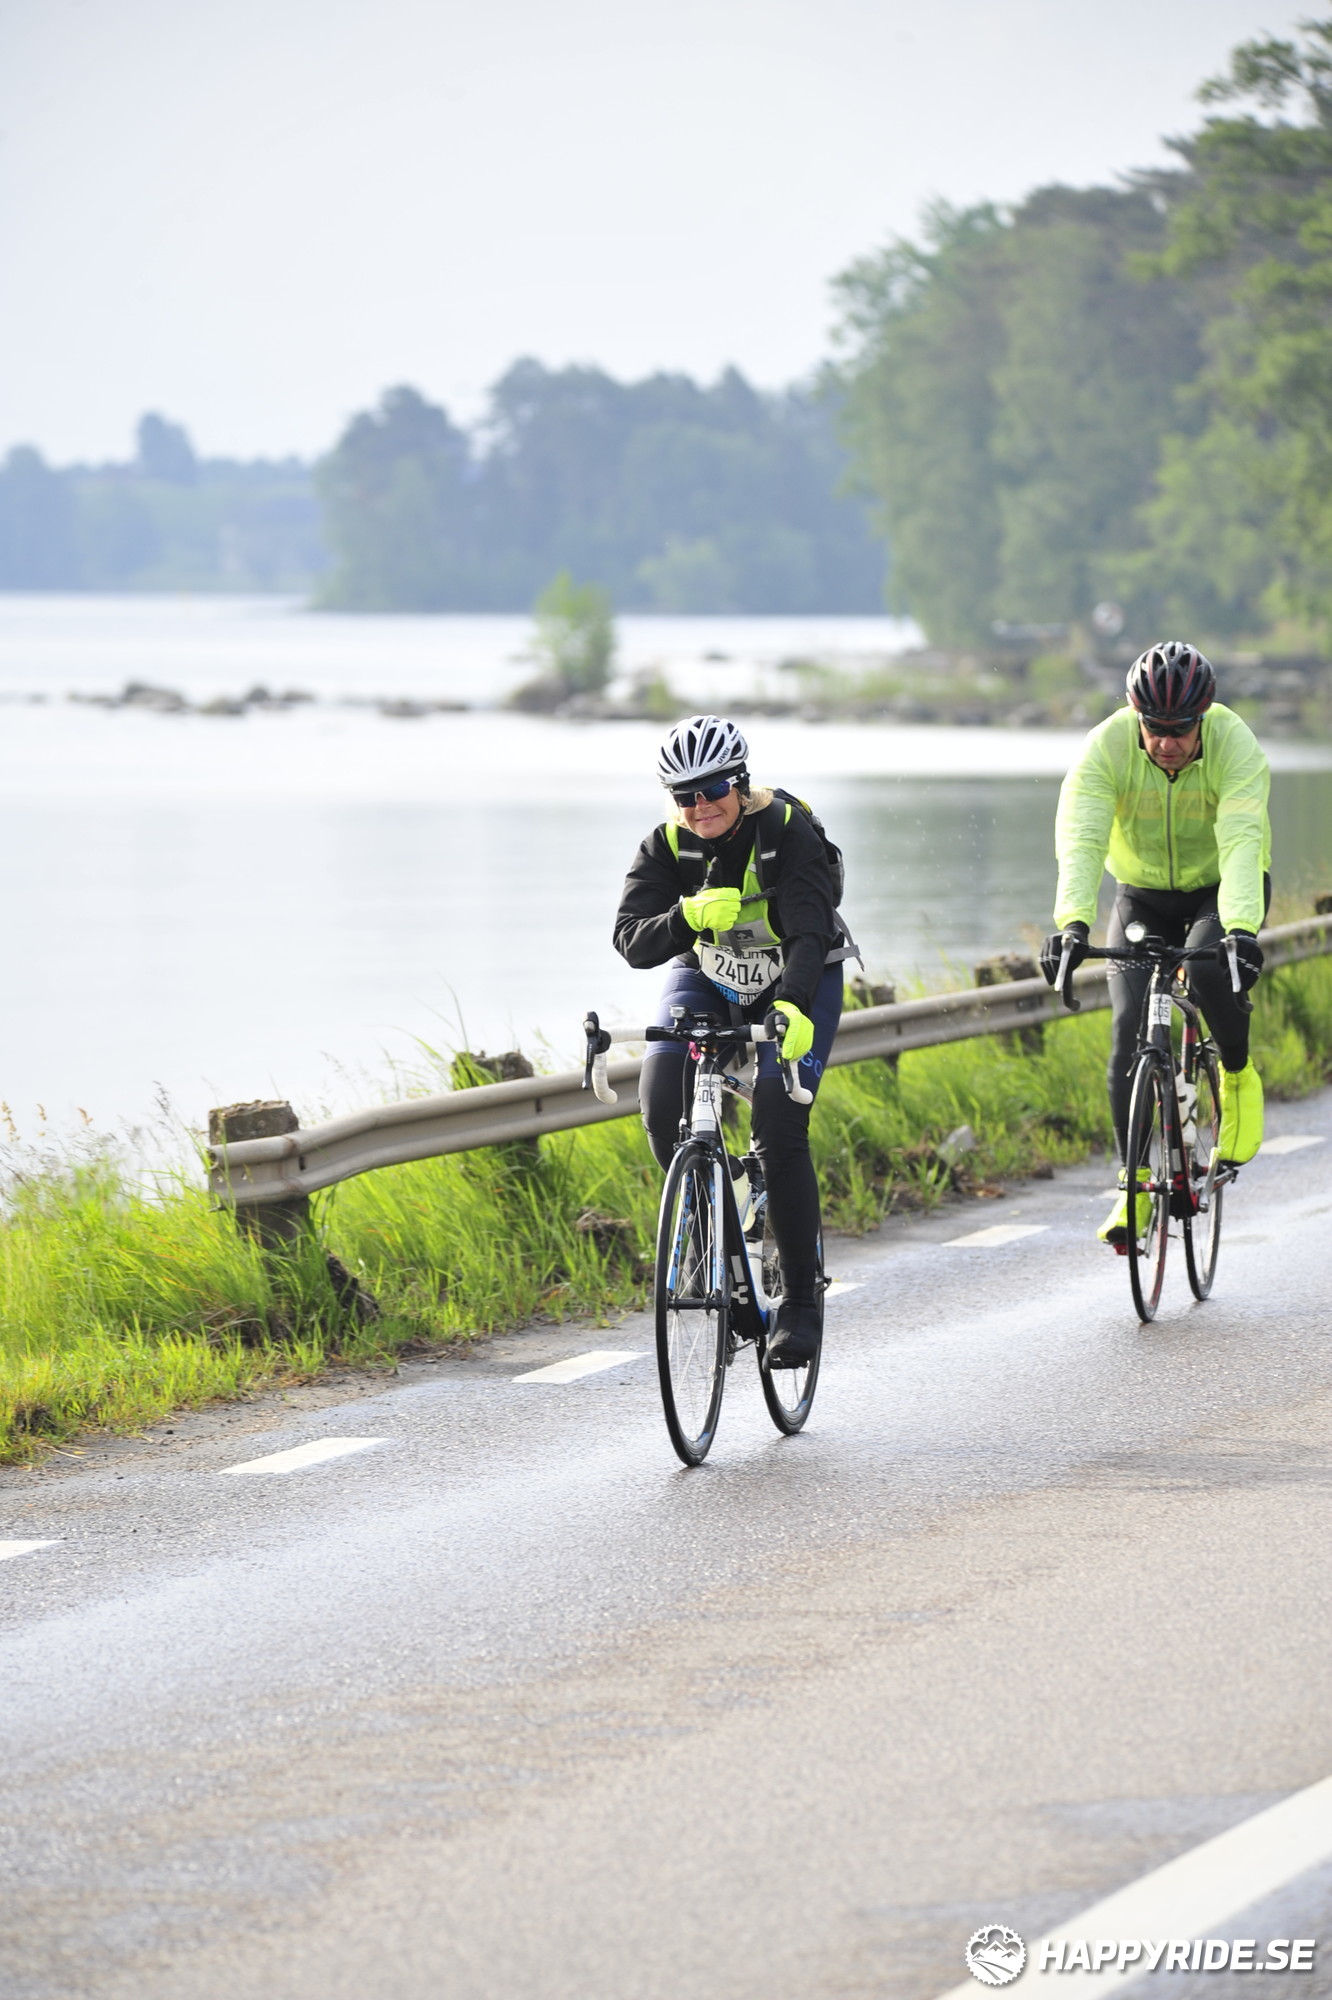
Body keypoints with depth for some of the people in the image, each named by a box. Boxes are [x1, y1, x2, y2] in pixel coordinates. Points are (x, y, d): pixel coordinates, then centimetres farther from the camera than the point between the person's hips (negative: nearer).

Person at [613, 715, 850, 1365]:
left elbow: (808, 932, -39)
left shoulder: (788, 833, -27)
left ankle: (800, 1303, -8)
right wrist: (687, 917, -48)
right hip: (707, 977, 3)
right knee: (659, 1100, -22)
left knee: (780, 1133, -18)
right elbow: (632, 939, -27)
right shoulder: (667, 847, -18)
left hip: (796, 982, -3)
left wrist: (794, 1005, -57)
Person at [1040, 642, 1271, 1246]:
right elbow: (1080, 841, -36)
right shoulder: (1107, 748, -24)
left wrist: (1241, 929, -56)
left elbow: (1241, 843, -40)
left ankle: (1238, 1075, -3)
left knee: (1209, 971, -33)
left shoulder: (1235, 746, -27)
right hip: (1142, 895, 2)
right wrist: (1072, 923, -53)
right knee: (1130, 1034, -13)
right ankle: (1133, 1185, -5)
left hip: (1221, 890, -2)